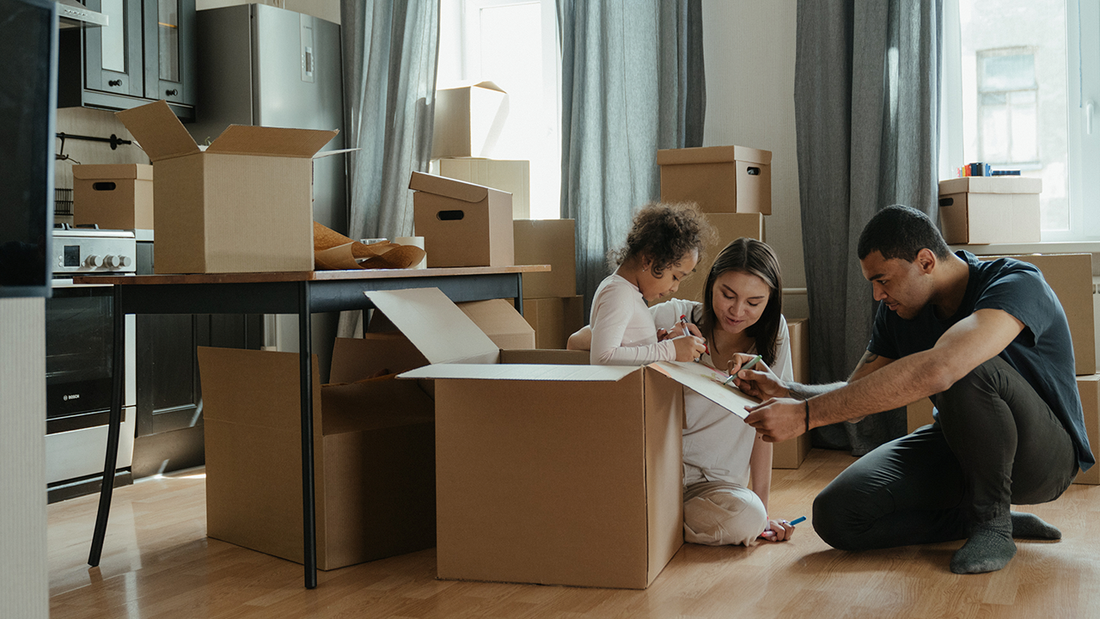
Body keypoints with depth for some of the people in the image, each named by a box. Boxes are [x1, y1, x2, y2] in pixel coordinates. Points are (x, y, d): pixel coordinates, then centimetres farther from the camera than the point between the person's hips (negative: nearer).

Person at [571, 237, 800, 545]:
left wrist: (763, 510, 0)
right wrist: (658, 347, -23)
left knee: (748, 517, -31)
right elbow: (577, 342, -11)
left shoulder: (772, 333, 0)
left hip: (713, 482, 2)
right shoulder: (674, 317, -8)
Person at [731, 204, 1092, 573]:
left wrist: (807, 414, -46)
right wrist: (786, 391, -18)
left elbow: (935, 370, -45)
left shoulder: (1017, 284, -27)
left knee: (967, 371, -38)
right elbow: (856, 394, 4)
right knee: (835, 515, -15)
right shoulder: (898, 310, -2)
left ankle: (993, 523, -16)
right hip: (958, 446, 7)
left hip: (1043, 455, -6)